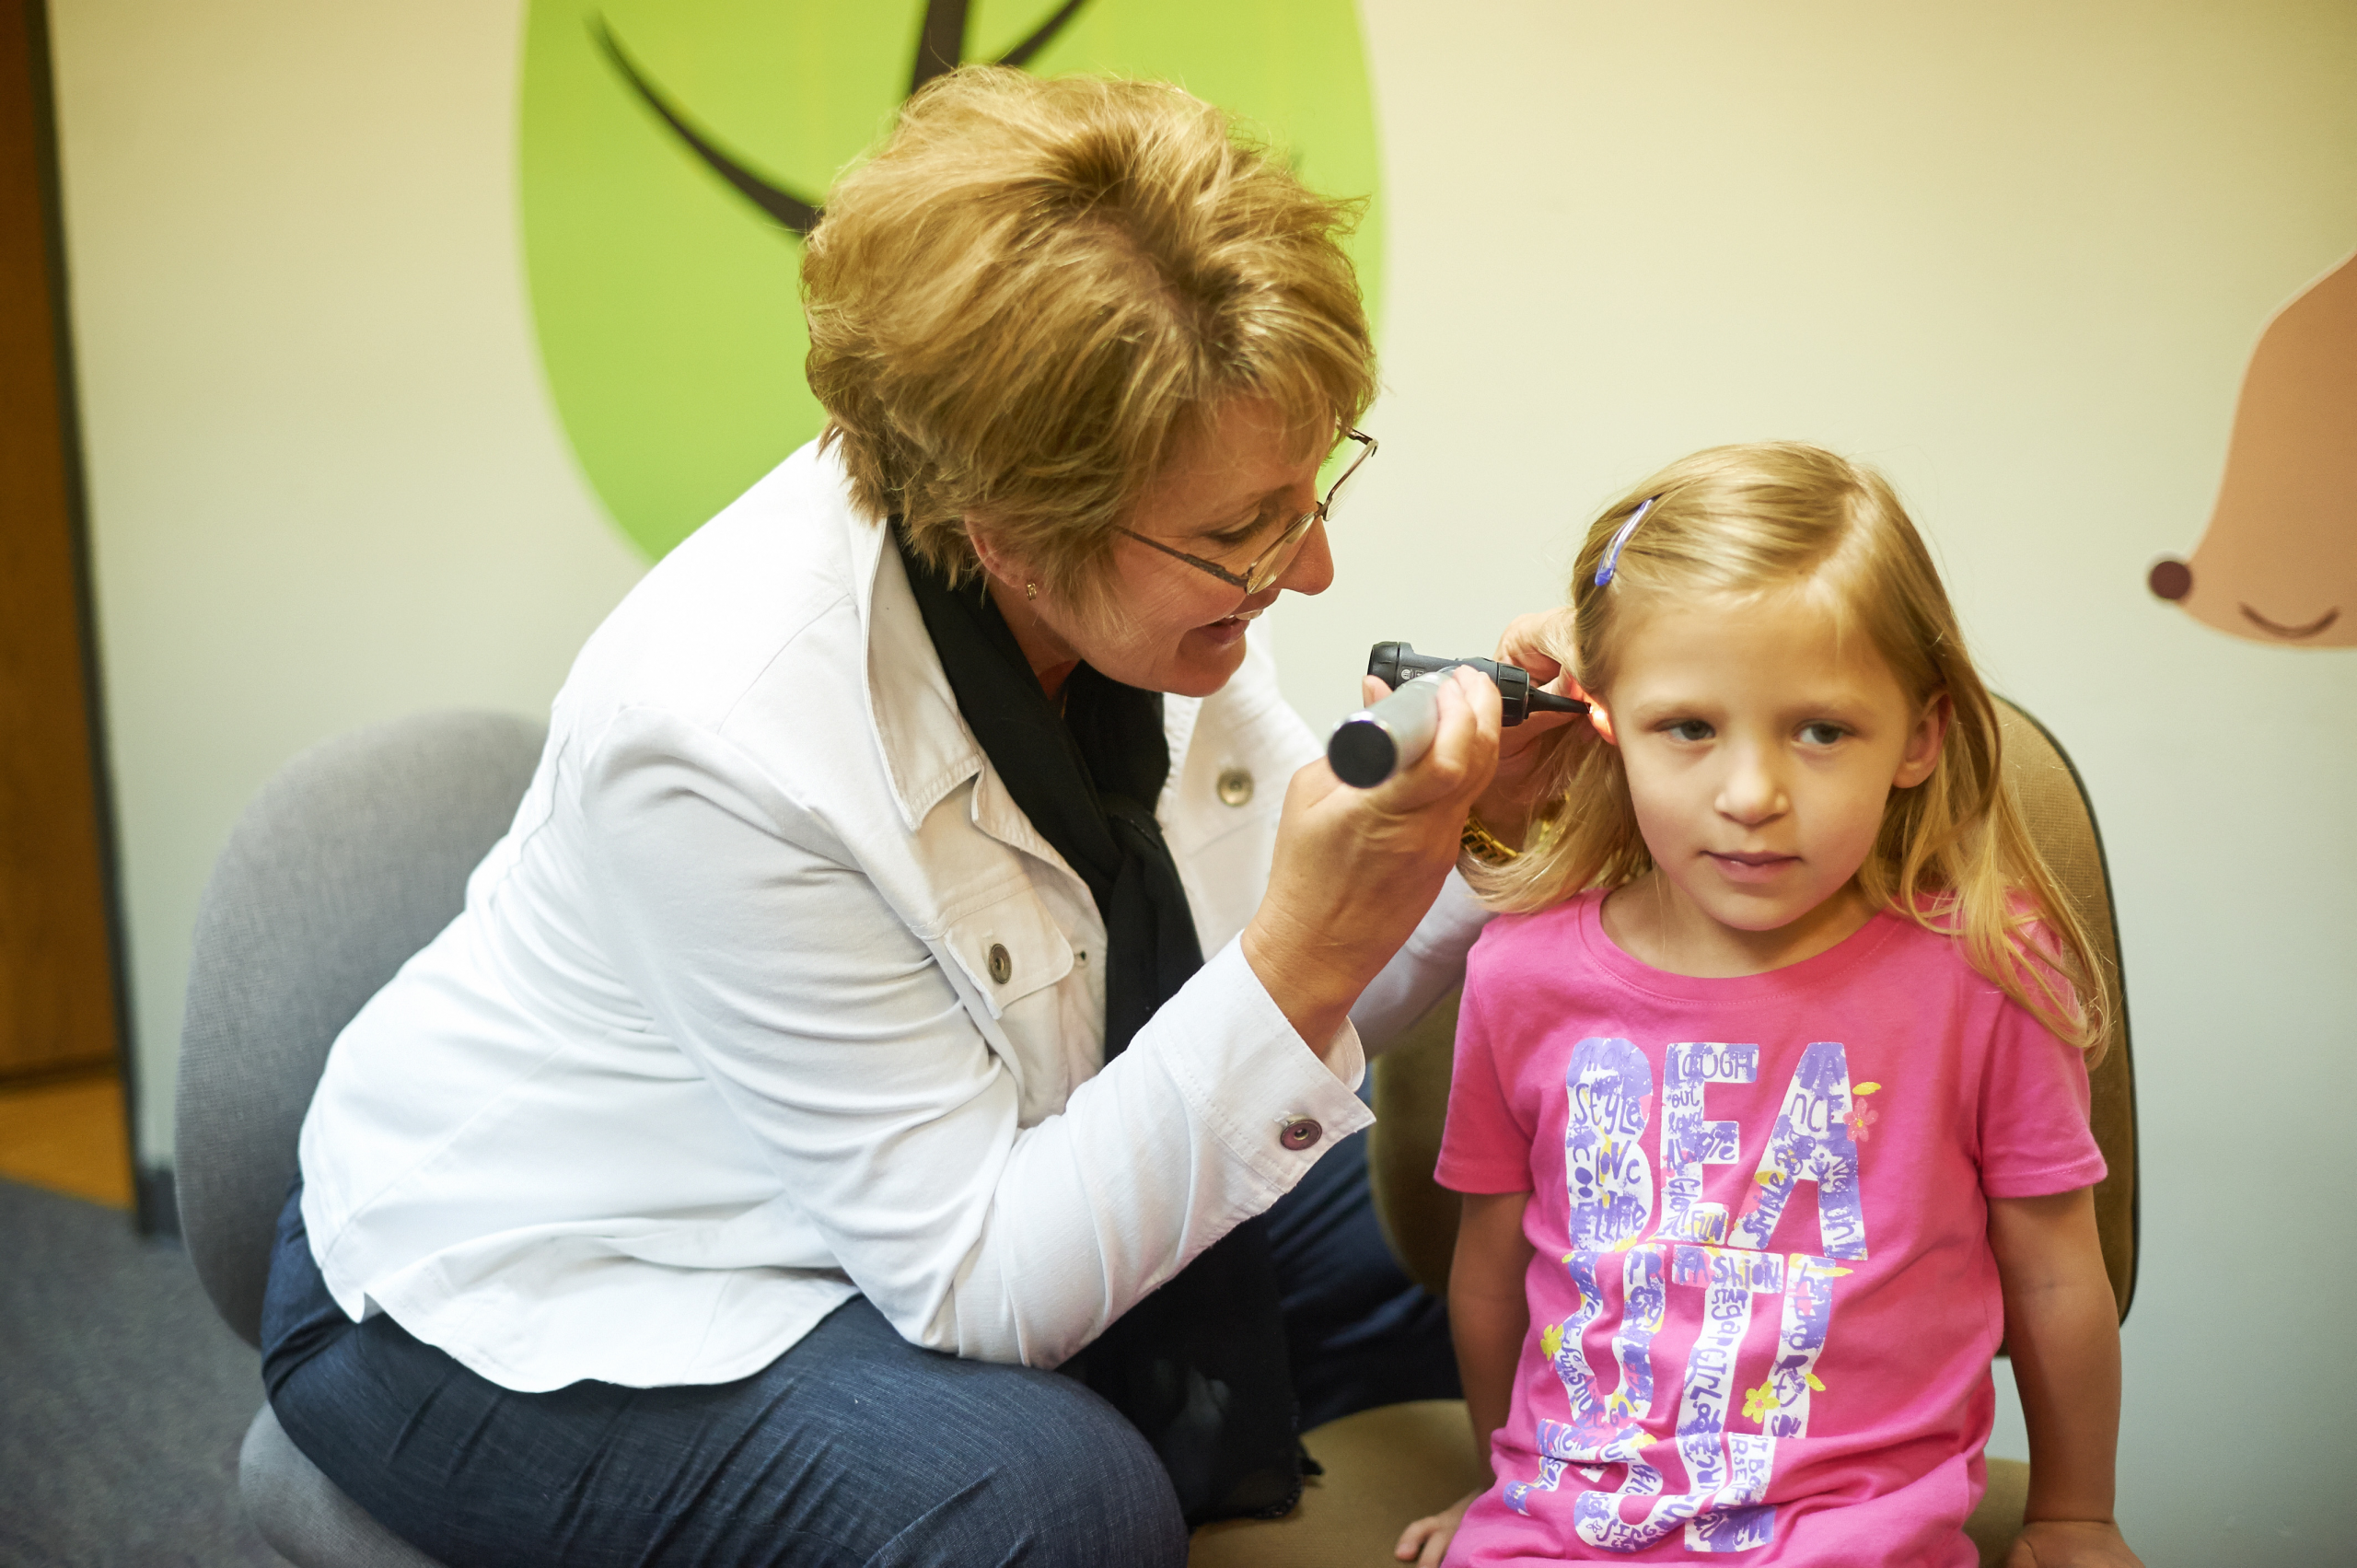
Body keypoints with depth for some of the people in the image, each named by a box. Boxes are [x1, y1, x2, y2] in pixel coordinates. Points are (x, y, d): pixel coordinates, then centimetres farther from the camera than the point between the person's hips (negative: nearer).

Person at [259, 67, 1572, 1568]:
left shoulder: (1159, 571, -15)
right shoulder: (720, 739, -34)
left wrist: (1475, 838, -21)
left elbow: (1250, 1028, -2)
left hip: (986, 1190, 7)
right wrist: (1306, 962, -37)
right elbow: (980, 1287, -28)